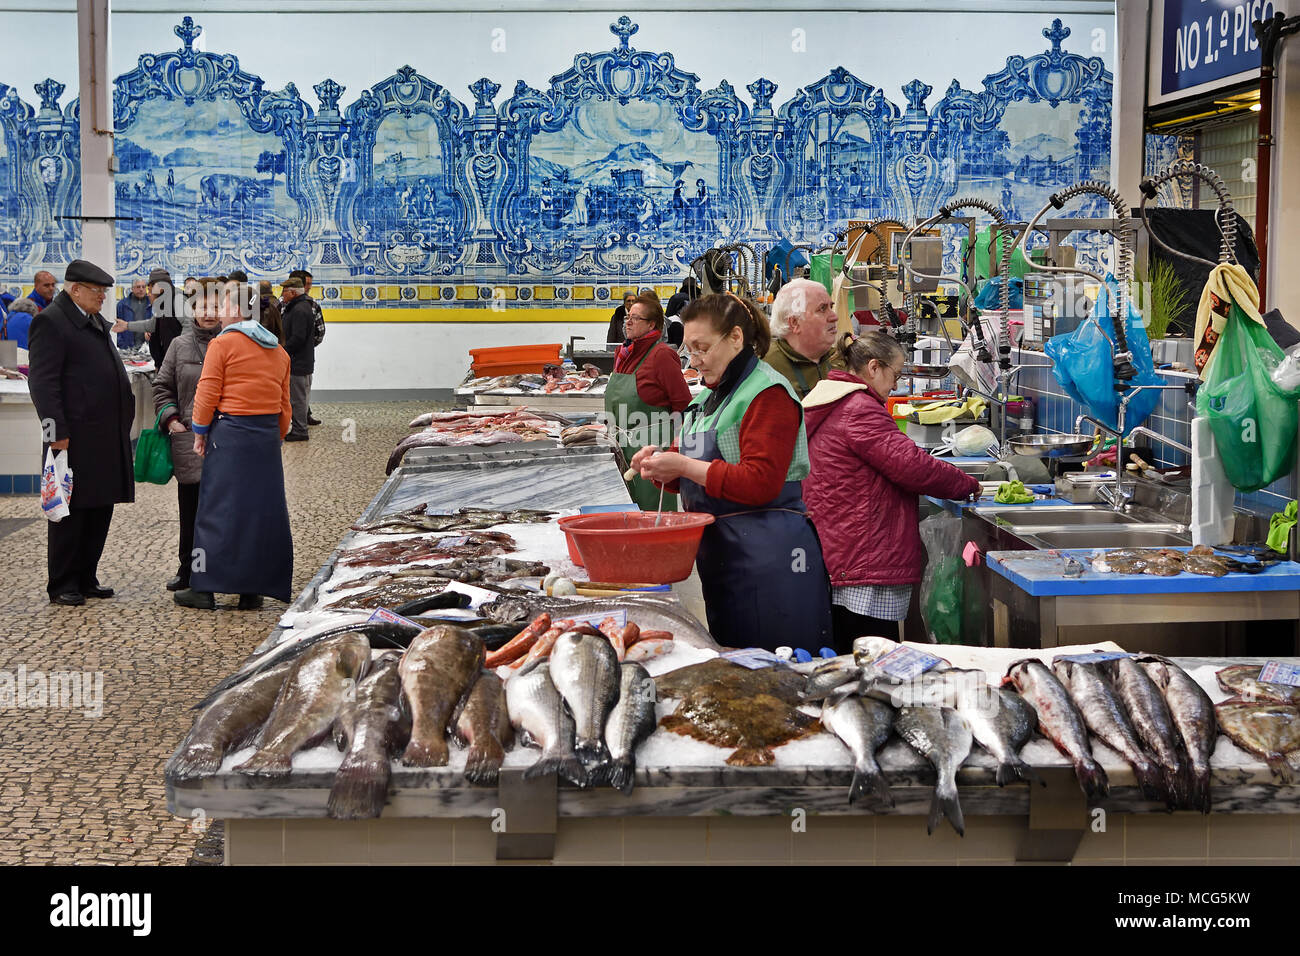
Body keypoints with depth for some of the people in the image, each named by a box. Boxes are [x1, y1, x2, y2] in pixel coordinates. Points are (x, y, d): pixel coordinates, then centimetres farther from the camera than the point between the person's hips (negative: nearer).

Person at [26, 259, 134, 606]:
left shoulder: (96, 322, 18)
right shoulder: (50, 321, -10)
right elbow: (43, 382, -15)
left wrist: (123, 420, 17)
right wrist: (57, 432, -20)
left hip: (106, 438, 9)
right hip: (75, 439, -9)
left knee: (100, 511, 12)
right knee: (70, 512, 0)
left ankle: (86, 578, 21)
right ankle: (62, 585, 8)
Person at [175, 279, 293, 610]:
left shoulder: (223, 343, -6)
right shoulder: (278, 351, 12)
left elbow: (207, 393, -8)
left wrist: (199, 432, 3)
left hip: (230, 434, -5)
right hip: (267, 436, 5)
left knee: (217, 509, 1)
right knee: (264, 510, 8)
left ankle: (204, 588, 3)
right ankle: (254, 590, 11)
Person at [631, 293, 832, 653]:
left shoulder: (768, 393, -12)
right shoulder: (710, 396, 17)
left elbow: (760, 483, -20)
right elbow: (700, 469, 26)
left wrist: (684, 466, -19)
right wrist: (662, 464, 4)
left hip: (768, 559, -9)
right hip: (720, 552, 9)